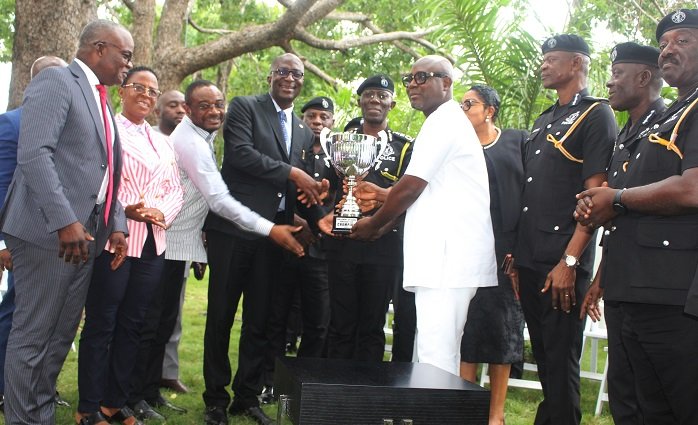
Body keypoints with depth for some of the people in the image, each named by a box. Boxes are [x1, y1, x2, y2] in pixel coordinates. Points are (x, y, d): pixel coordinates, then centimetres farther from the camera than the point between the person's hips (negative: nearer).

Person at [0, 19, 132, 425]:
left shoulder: (101, 103, 20)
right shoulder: (56, 81, -7)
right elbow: (34, 153, -19)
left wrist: (116, 224, 8)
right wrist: (65, 221, -24)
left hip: (87, 234, 9)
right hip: (50, 231, -9)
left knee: (60, 337, 13)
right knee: (32, 336, -1)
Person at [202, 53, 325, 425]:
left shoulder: (304, 132, 19)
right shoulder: (244, 107, 1)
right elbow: (239, 153, -14)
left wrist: (313, 193, -3)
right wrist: (291, 173, -15)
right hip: (233, 227, -5)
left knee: (259, 320, 9)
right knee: (221, 316, 3)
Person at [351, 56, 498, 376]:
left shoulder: (443, 122, -9)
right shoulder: (449, 121, 24)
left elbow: (410, 187, -11)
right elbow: (420, 191, 24)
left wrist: (374, 224, 2)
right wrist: (385, 226, 18)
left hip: (447, 257, -11)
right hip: (447, 256, 11)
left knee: (435, 357, -12)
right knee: (443, 353, 14)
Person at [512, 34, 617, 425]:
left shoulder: (596, 114, -4)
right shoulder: (543, 122, 20)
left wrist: (569, 261, -19)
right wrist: (516, 253, 14)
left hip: (563, 262, -8)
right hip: (530, 260, 8)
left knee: (561, 360, -2)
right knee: (543, 356, 15)